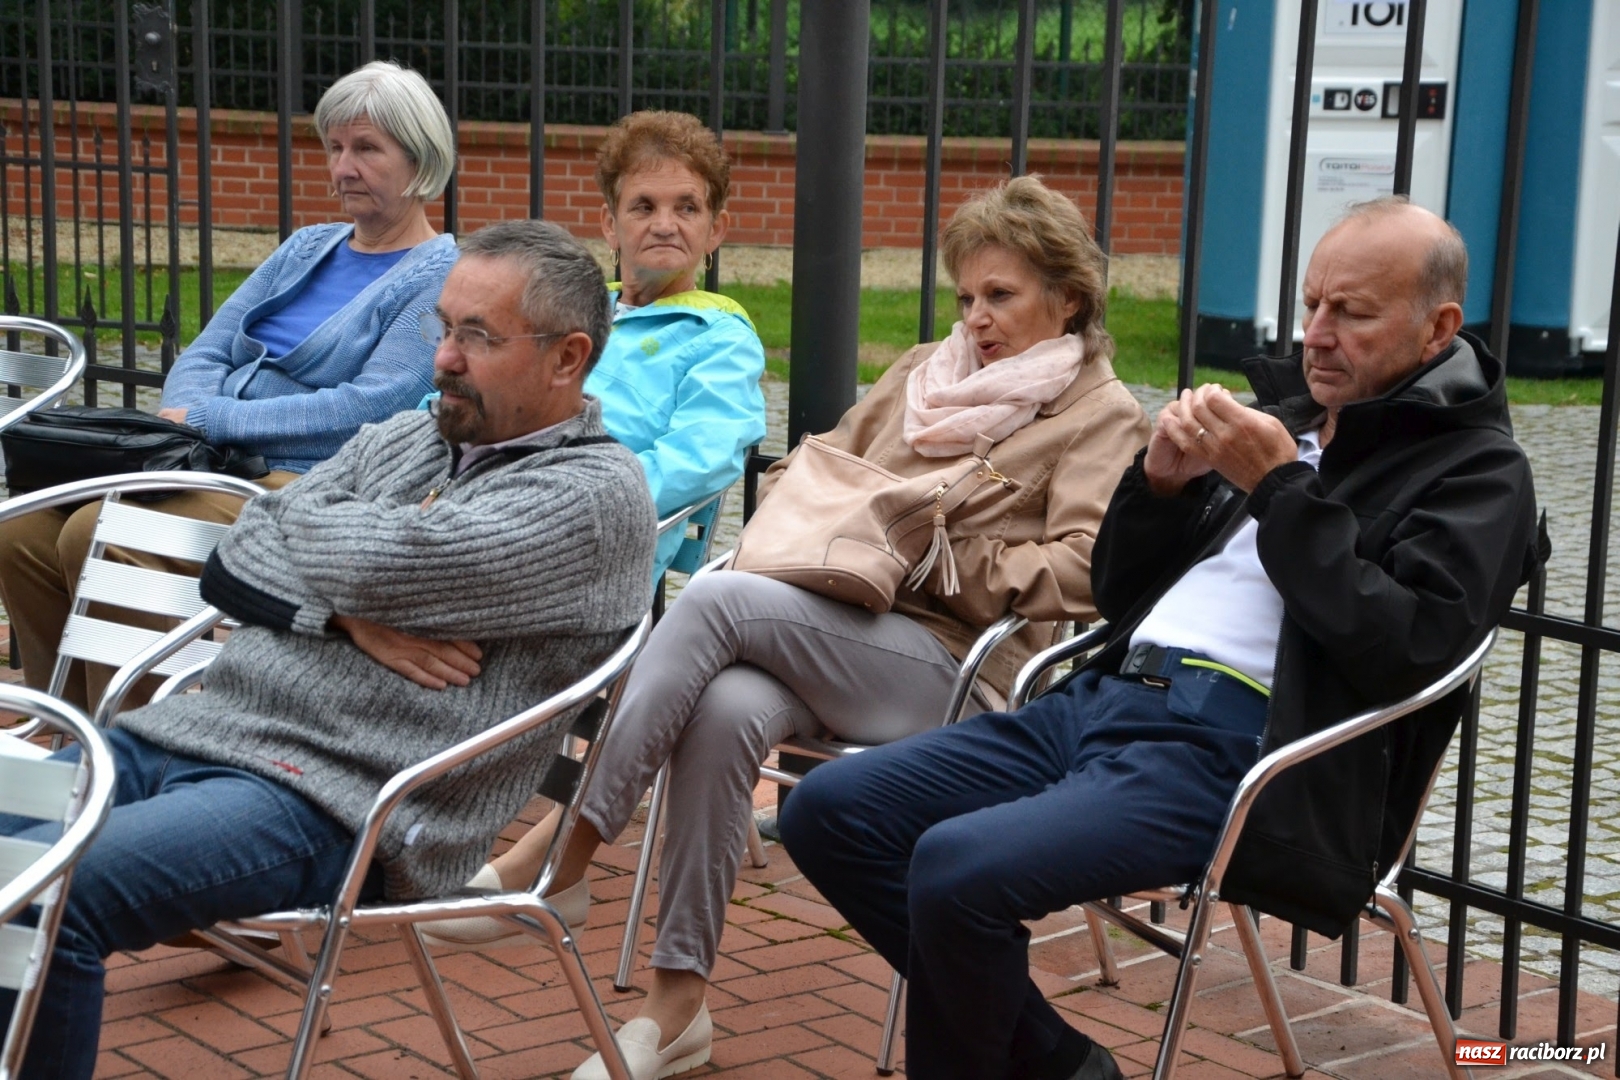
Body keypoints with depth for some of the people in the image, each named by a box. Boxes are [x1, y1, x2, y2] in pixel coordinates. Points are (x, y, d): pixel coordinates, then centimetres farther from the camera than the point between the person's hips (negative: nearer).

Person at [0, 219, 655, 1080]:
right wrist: (347, 613, -9)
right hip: (196, 725, 8)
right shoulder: (399, 439, 19)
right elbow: (233, 564, 11)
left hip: (335, 805, -8)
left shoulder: (597, 493, -5)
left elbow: (381, 565, -18)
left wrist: (303, 517, 5)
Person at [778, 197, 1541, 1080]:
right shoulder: (1285, 417, 21)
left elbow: (1404, 648, -16)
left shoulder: (1478, 469, 0)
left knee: (957, 869, -30)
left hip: (1233, 747, -8)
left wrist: (1280, 490, -14)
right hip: (1103, 698, 9)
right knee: (827, 812, -2)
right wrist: (1162, 481, 3)